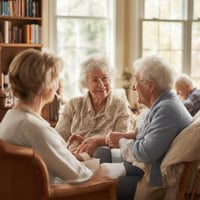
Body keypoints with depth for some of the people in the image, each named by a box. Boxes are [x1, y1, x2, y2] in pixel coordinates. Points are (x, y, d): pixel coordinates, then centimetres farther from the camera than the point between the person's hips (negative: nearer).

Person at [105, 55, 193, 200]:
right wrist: (122, 136, 2)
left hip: (153, 180, -10)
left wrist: (121, 142, -11)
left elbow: (146, 153, -28)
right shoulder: (159, 104, 9)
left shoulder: (167, 110, -24)